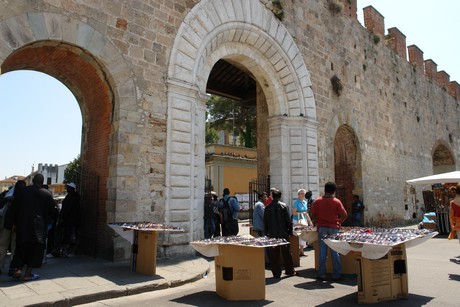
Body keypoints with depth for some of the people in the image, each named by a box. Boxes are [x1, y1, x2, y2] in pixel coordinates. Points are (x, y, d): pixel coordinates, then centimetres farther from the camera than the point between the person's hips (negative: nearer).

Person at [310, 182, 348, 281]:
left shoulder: (317, 201, -2)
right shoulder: (336, 201, -5)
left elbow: (313, 216, -1)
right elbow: (344, 215, -6)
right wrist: (338, 222, 11)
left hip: (322, 228, 1)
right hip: (334, 228, -1)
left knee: (322, 252, 6)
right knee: (335, 252, 6)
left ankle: (322, 274, 10)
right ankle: (336, 275, 11)